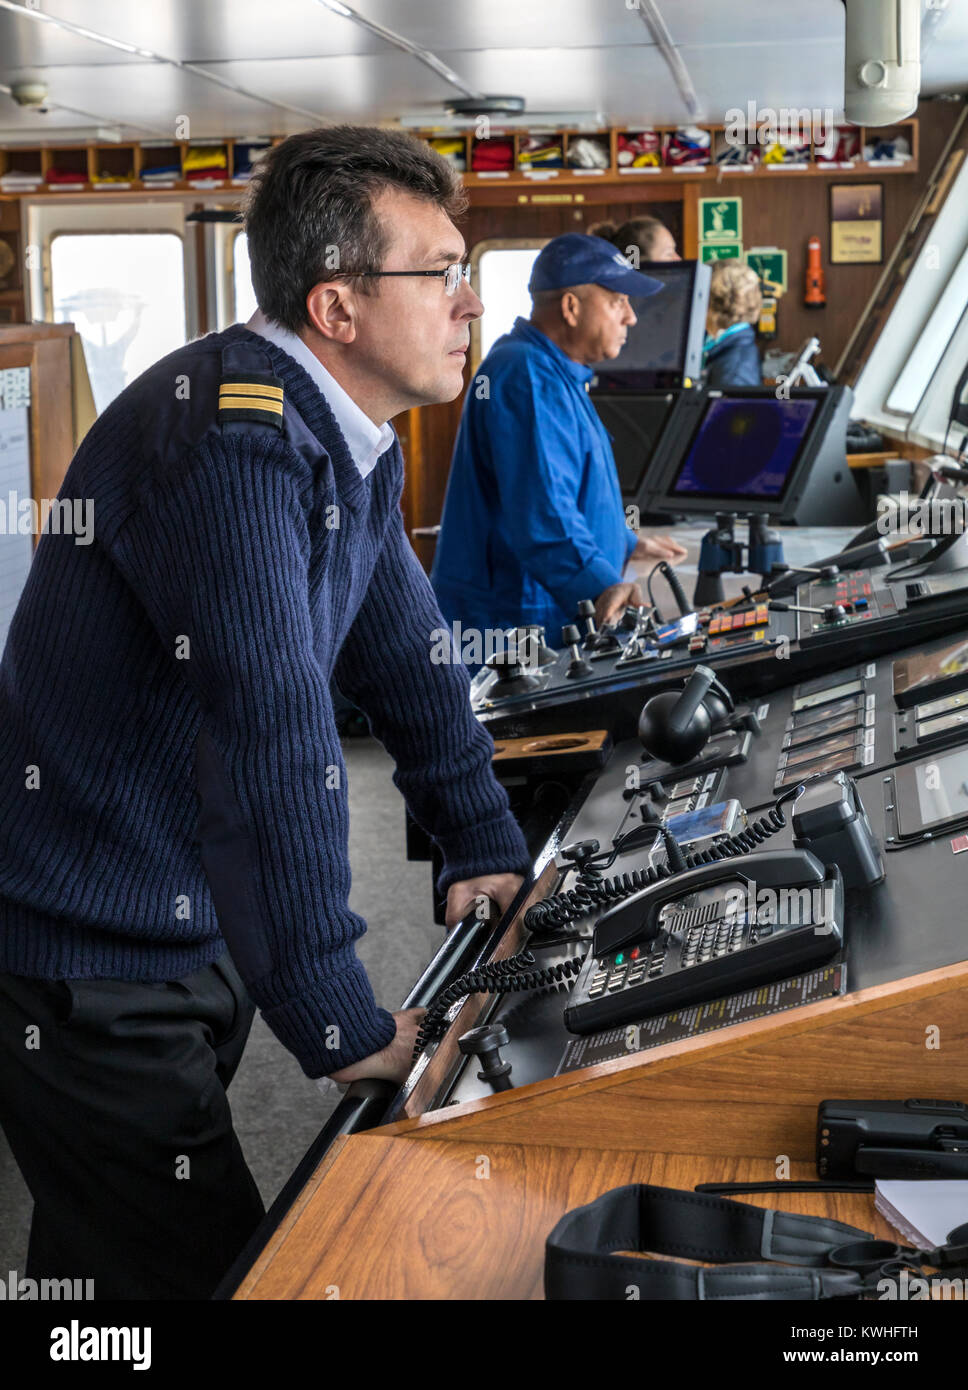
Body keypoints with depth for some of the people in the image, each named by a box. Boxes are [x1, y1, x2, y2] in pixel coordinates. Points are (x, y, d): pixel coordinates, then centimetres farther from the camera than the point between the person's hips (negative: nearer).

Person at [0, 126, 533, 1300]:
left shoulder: (356, 443, 7)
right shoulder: (235, 436, -26)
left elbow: (406, 653, 17)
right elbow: (272, 730, -31)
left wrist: (486, 849, 18)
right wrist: (340, 1025, -29)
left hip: (179, 930, 9)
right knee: (210, 1269, -1)